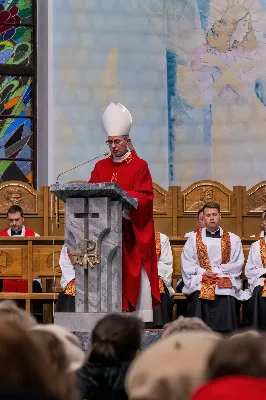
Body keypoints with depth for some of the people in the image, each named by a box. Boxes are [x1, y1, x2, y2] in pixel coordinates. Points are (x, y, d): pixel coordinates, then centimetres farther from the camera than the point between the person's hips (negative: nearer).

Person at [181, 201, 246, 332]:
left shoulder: (233, 239, 11)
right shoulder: (193, 238, 13)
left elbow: (237, 264, 3)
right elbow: (186, 263, 5)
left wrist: (216, 271, -7)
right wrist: (202, 272, -10)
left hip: (225, 282, 0)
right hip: (199, 282, 0)